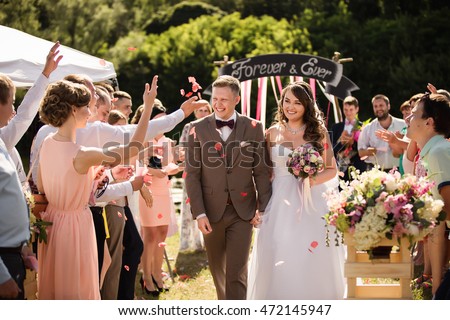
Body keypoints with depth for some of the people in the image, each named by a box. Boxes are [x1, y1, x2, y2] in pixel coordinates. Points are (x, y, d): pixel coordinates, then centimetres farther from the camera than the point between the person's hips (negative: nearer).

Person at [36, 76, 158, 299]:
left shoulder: (47, 144, -5)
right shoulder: (82, 156, -28)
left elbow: (41, 187, 7)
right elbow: (132, 149, -20)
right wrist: (148, 107, -17)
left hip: (52, 221, 8)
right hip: (75, 225, -8)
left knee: (53, 288, 22)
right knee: (76, 290, 8)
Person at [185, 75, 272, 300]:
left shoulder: (253, 128, 0)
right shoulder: (198, 129, 0)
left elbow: (261, 171, 2)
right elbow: (192, 174, -2)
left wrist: (263, 207, -5)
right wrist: (199, 213, -9)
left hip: (242, 213, -1)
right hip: (211, 212, 2)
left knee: (237, 273, -7)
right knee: (217, 268, 15)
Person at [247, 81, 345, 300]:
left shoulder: (318, 132, 5)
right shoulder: (273, 132, 8)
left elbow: (331, 170, 6)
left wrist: (312, 179, -14)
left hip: (312, 203, -1)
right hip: (281, 202, 1)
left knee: (313, 260, -1)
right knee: (280, 262, -2)